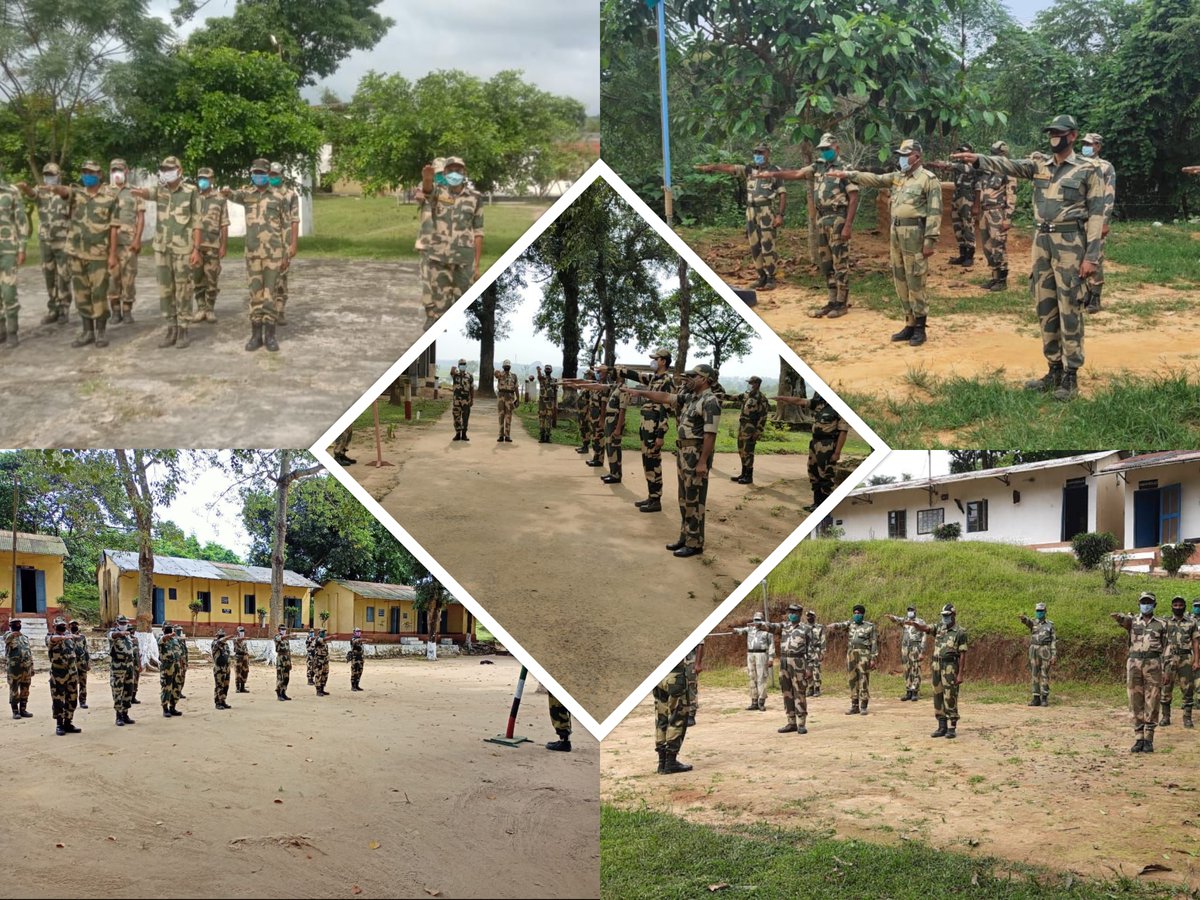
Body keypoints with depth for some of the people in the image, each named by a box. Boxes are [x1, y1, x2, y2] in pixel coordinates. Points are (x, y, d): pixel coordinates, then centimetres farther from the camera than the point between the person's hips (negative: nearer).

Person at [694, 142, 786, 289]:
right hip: (751, 212, 5)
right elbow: (729, 168, 3)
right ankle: (762, 277, 15)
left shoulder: (775, 171, 0)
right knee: (754, 247, 6)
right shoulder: (749, 170, 13)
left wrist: (780, 215, -12)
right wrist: (710, 167, -10)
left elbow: (783, 194, -4)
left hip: (767, 212, -5)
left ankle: (771, 279, -2)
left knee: (767, 246, -8)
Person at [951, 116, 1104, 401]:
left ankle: (1070, 375, 1)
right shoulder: (1039, 167, 13)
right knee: (1045, 308, 9)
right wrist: (978, 160, -21)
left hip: (1070, 243, -6)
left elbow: (1096, 215, -7)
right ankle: (1054, 370, 18)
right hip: (1042, 242, 6)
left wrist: (1091, 256, -14)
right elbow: (1008, 165, -2)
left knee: (1069, 310, -4)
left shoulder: (1087, 170, -3)